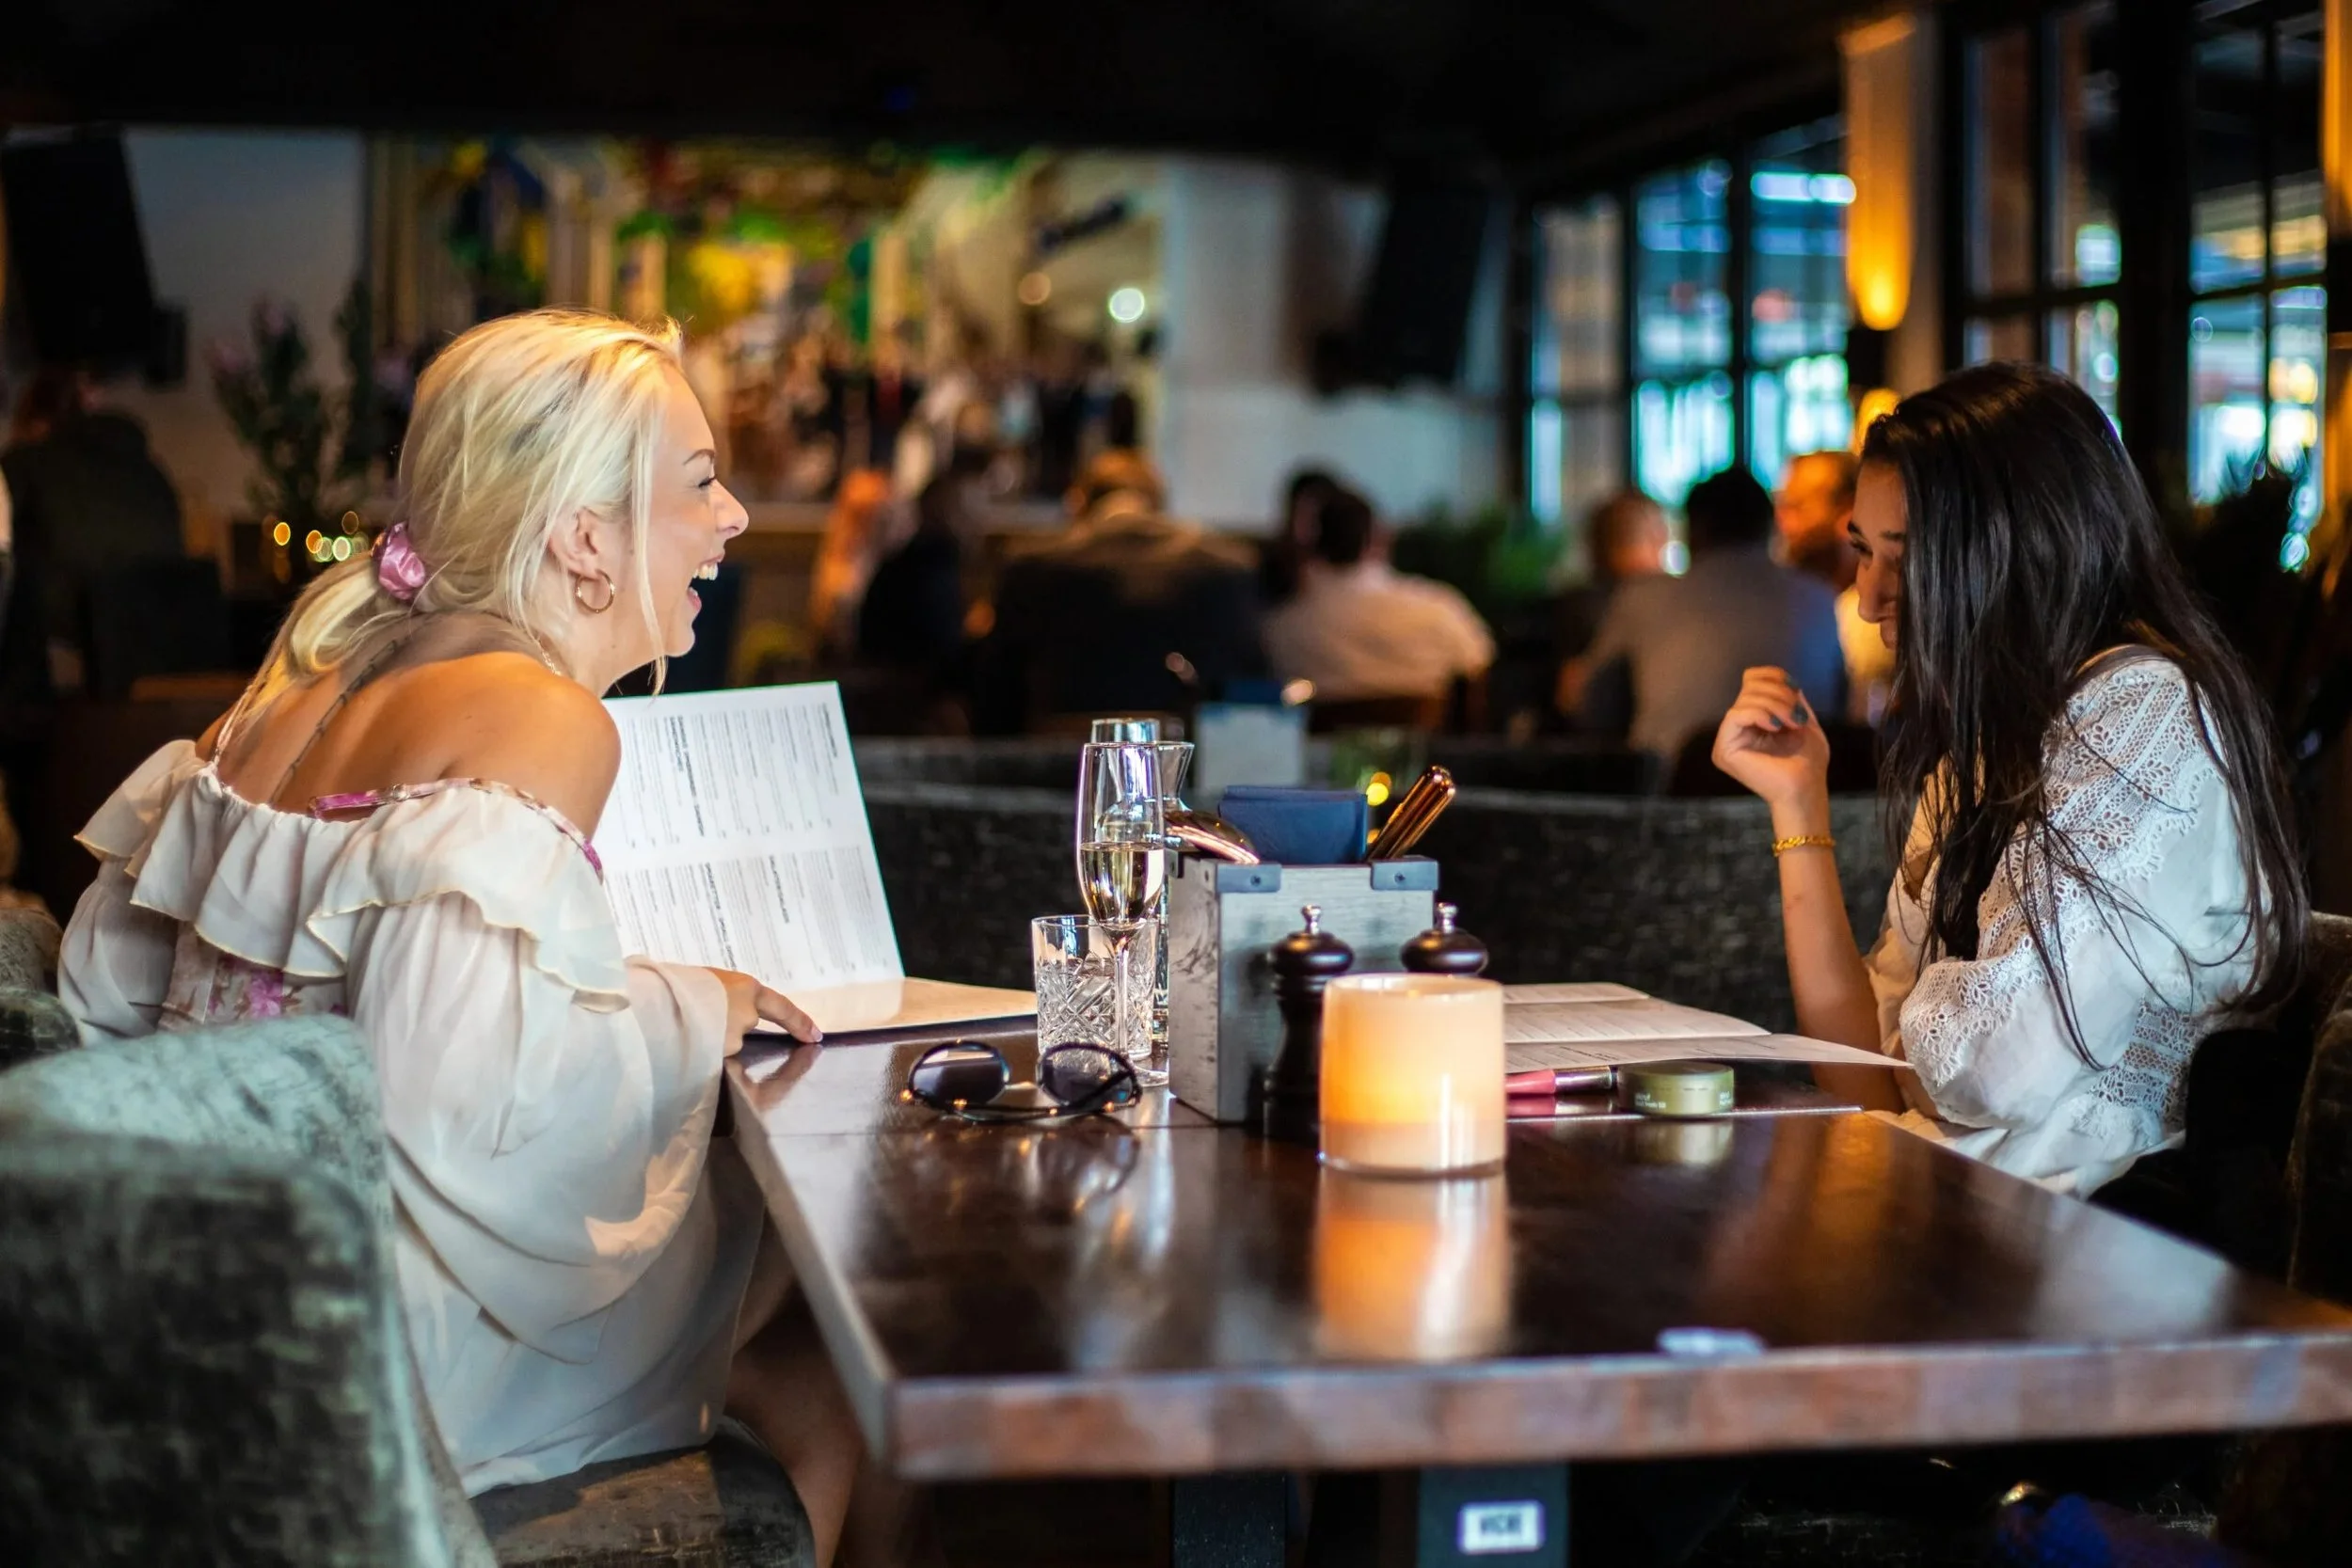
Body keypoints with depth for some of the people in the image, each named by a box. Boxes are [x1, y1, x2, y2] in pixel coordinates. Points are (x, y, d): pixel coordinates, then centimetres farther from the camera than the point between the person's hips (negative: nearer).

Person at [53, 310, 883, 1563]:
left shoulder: (299, 691, 7)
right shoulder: (543, 723, -19)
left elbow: (104, 983, 13)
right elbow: (458, 1079, -32)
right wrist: (696, 1008, -15)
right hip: (394, 1365, -8)